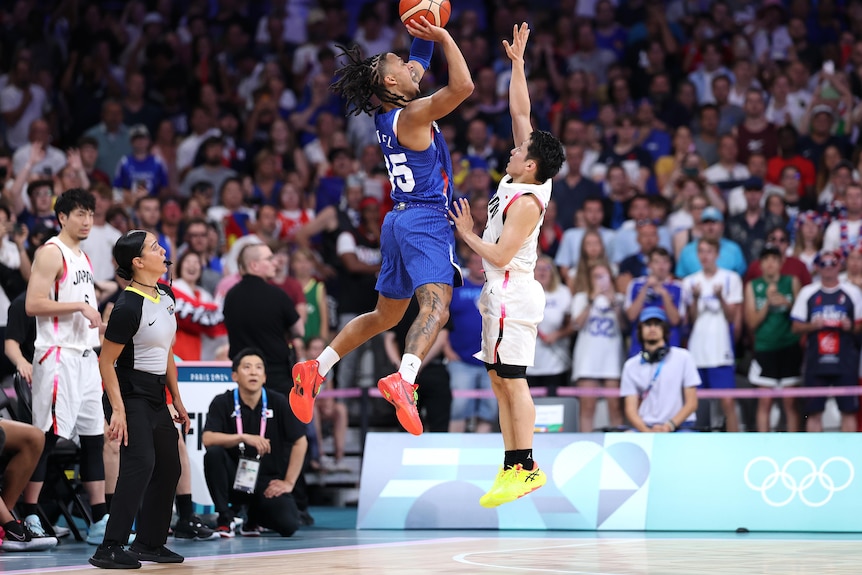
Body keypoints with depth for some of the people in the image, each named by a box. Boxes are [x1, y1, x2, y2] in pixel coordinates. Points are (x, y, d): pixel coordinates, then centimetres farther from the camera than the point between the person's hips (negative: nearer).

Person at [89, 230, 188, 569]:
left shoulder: (166, 296, 7)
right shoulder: (128, 306, -19)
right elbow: (106, 362, -16)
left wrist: (177, 401, 18)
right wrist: (117, 410, -21)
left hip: (157, 396, 9)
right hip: (132, 395, -9)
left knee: (169, 468, 12)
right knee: (141, 463, -21)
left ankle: (149, 544, 22)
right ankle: (109, 549, -22)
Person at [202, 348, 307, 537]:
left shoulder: (278, 402, -4)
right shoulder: (222, 403, -6)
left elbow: (300, 442, -1)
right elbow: (208, 439, -19)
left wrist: (288, 482, -5)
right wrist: (244, 438, -31)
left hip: (268, 482, 1)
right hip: (235, 478, -1)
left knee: (288, 525, -24)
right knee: (213, 453, -31)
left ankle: (255, 515, 15)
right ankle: (225, 518, -12)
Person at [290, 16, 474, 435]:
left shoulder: (388, 114, 12)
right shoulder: (411, 116, -13)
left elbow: (418, 64, 29)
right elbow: (463, 86, -24)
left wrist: (424, 36, 15)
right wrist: (444, 38, -14)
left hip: (401, 220, 9)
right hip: (425, 221, -9)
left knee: (384, 316, 21)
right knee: (435, 307, -25)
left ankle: (315, 369, 23)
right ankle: (404, 379, -47)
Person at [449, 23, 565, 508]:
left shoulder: (526, 201, -19)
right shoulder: (524, 179, 5)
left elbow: (500, 255, -21)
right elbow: (522, 113, 10)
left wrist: (466, 233, -8)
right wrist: (517, 62, 8)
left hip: (513, 295, -10)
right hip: (501, 294, 10)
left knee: (513, 381, -8)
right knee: (500, 381, 10)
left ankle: (525, 468, -7)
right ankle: (513, 466, 11)